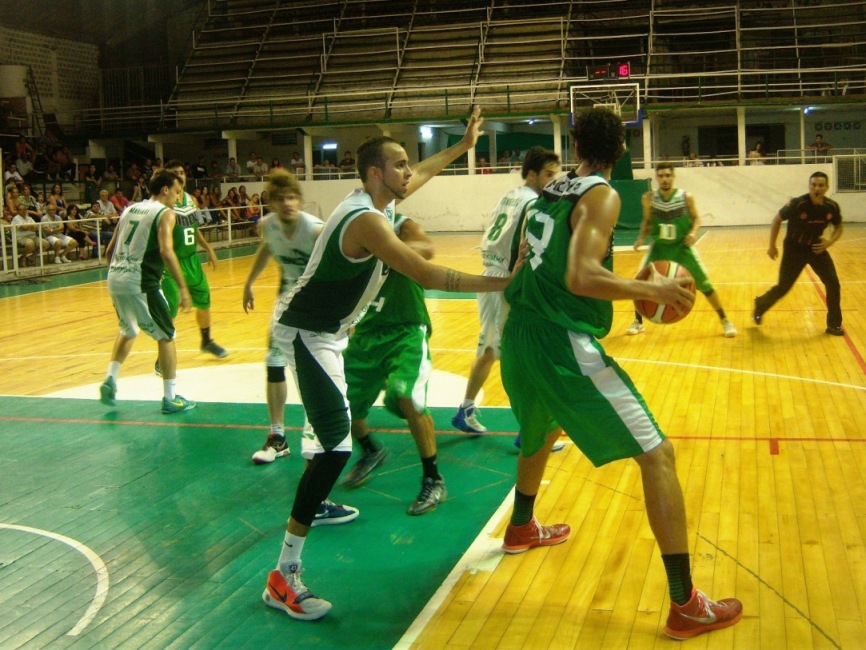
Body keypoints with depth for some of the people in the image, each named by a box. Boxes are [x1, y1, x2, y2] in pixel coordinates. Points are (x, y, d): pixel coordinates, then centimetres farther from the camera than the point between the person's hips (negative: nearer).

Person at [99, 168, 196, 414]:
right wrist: (183, 288, -19)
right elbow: (166, 251, -19)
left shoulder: (130, 209, 18)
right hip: (141, 283, -7)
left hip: (115, 278, 7)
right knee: (166, 336, 8)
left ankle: (110, 379, 18)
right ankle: (170, 398, 10)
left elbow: (110, 251, 19)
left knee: (128, 331, 30)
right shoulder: (165, 213, -2)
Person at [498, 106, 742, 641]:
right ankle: (686, 606, -4)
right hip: (565, 343, -8)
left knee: (543, 429, 37)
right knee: (657, 454, -4)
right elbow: (581, 277, -22)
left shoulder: (551, 191, 14)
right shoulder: (601, 196, -8)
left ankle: (522, 529, 58)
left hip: (520, 336, 9)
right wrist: (652, 290, -12)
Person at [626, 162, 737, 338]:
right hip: (659, 246, 2)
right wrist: (641, 237, -11)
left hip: (682, 246, -2)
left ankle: (725, 321, 11)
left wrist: (694, 232, -19)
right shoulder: (648, 198, -9)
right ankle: (638, 322, 17)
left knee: (704, 284, -4)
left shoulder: (686, 197, -13)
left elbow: (696, 218, 0)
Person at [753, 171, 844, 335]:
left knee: (833, 284, -5)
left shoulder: (832, 207, -12)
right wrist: (772, 246, -8)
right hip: (794, 250, -4)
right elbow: (777, 220, -10)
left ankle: (834, 324, 9)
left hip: (816, 248, 4)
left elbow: (838, 227, 6)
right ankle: (760, 306, 31)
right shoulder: (797, 204, -24)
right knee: (783, 287, 1)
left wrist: (830, 241, -14)